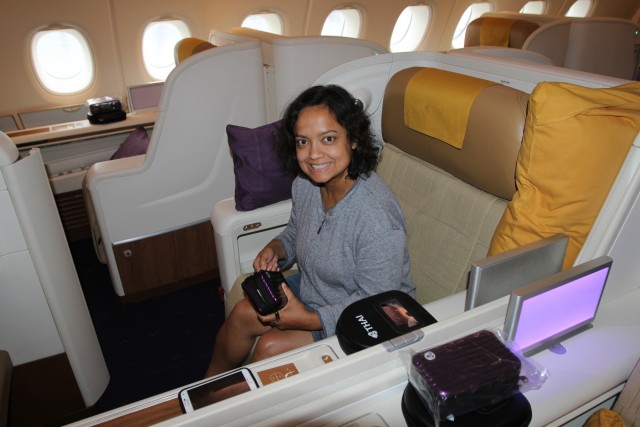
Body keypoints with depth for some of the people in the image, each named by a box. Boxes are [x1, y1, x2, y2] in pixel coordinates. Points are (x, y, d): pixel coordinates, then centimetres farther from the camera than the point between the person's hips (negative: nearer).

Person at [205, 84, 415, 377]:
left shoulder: (377, 217, -35)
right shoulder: (304, 185, -11)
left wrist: (309, 320, -27)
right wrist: (276, 249, -12)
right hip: (313, 291, 7)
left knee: (271, 346, -15)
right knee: (243, 314, 1)